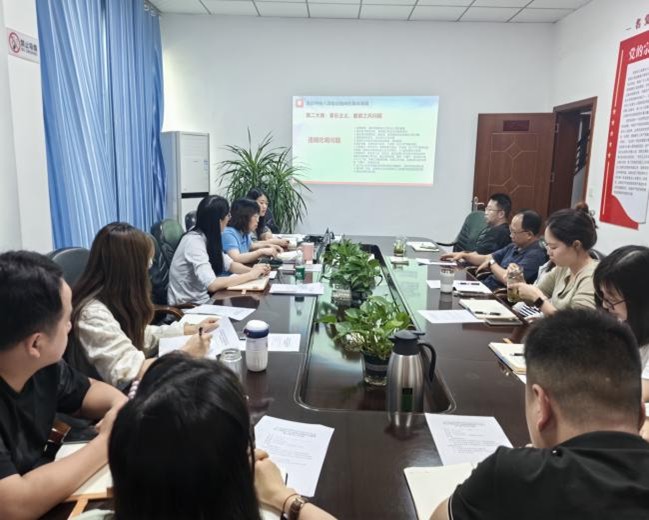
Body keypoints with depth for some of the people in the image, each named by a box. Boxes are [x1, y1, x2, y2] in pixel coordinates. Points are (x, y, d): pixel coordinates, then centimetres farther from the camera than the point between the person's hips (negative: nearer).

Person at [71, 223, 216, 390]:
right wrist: (186, 352, -19)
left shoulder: (113, 299, 3)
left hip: (126, 390, 8)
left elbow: (139, 336, 16)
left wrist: (191, 329, 12)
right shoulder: (94, 313, -25)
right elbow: (129, 372, -27)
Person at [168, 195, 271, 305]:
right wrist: (250, 275, -22)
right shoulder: (194, 241, -23)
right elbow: (212, 285, -31)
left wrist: (252, 270, -7)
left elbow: (230, 264, 13)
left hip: (201, 300, 8)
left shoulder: (207, 237, 2)